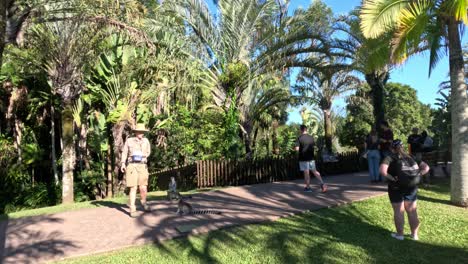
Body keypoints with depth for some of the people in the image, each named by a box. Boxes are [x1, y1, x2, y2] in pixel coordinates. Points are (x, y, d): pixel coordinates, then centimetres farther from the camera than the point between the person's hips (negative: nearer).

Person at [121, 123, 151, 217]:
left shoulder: (146, 141, 10)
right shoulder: (129, 140, 4)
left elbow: (148, 152, 21)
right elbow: (124, 152, 8)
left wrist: (142, 155, 3)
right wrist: (123, 163, -3)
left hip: (142, 166, 2)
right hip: (131, 166, -2)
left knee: (143, 188, -2)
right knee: (133, 188, -5)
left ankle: (143, 202, 28)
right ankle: (132, 209, 4)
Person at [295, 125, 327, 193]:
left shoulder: (299, 138, -12)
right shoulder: (311, 137, 4)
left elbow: (297, 149, -16)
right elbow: (314, 147, 10)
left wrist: (295, 148, 6)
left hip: (303, 158, -4)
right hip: (311, 157, 5)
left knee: (306, 173, 2)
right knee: (314, 171, 13)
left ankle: (308, 187, 10)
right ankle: (322, 184, 4)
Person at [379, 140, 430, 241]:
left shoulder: (390, 158, -6)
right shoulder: (411, 157, 9)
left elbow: (382, 170, -23)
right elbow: (426, 168, 11)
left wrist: (392, 178, -13)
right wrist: (417, 175, 2)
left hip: (397, 188, -4)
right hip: (412, 187, 5)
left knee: (398, 211, 5)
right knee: (412, 211, 14)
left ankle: (400, 234, 15)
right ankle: (414, 234, 25)